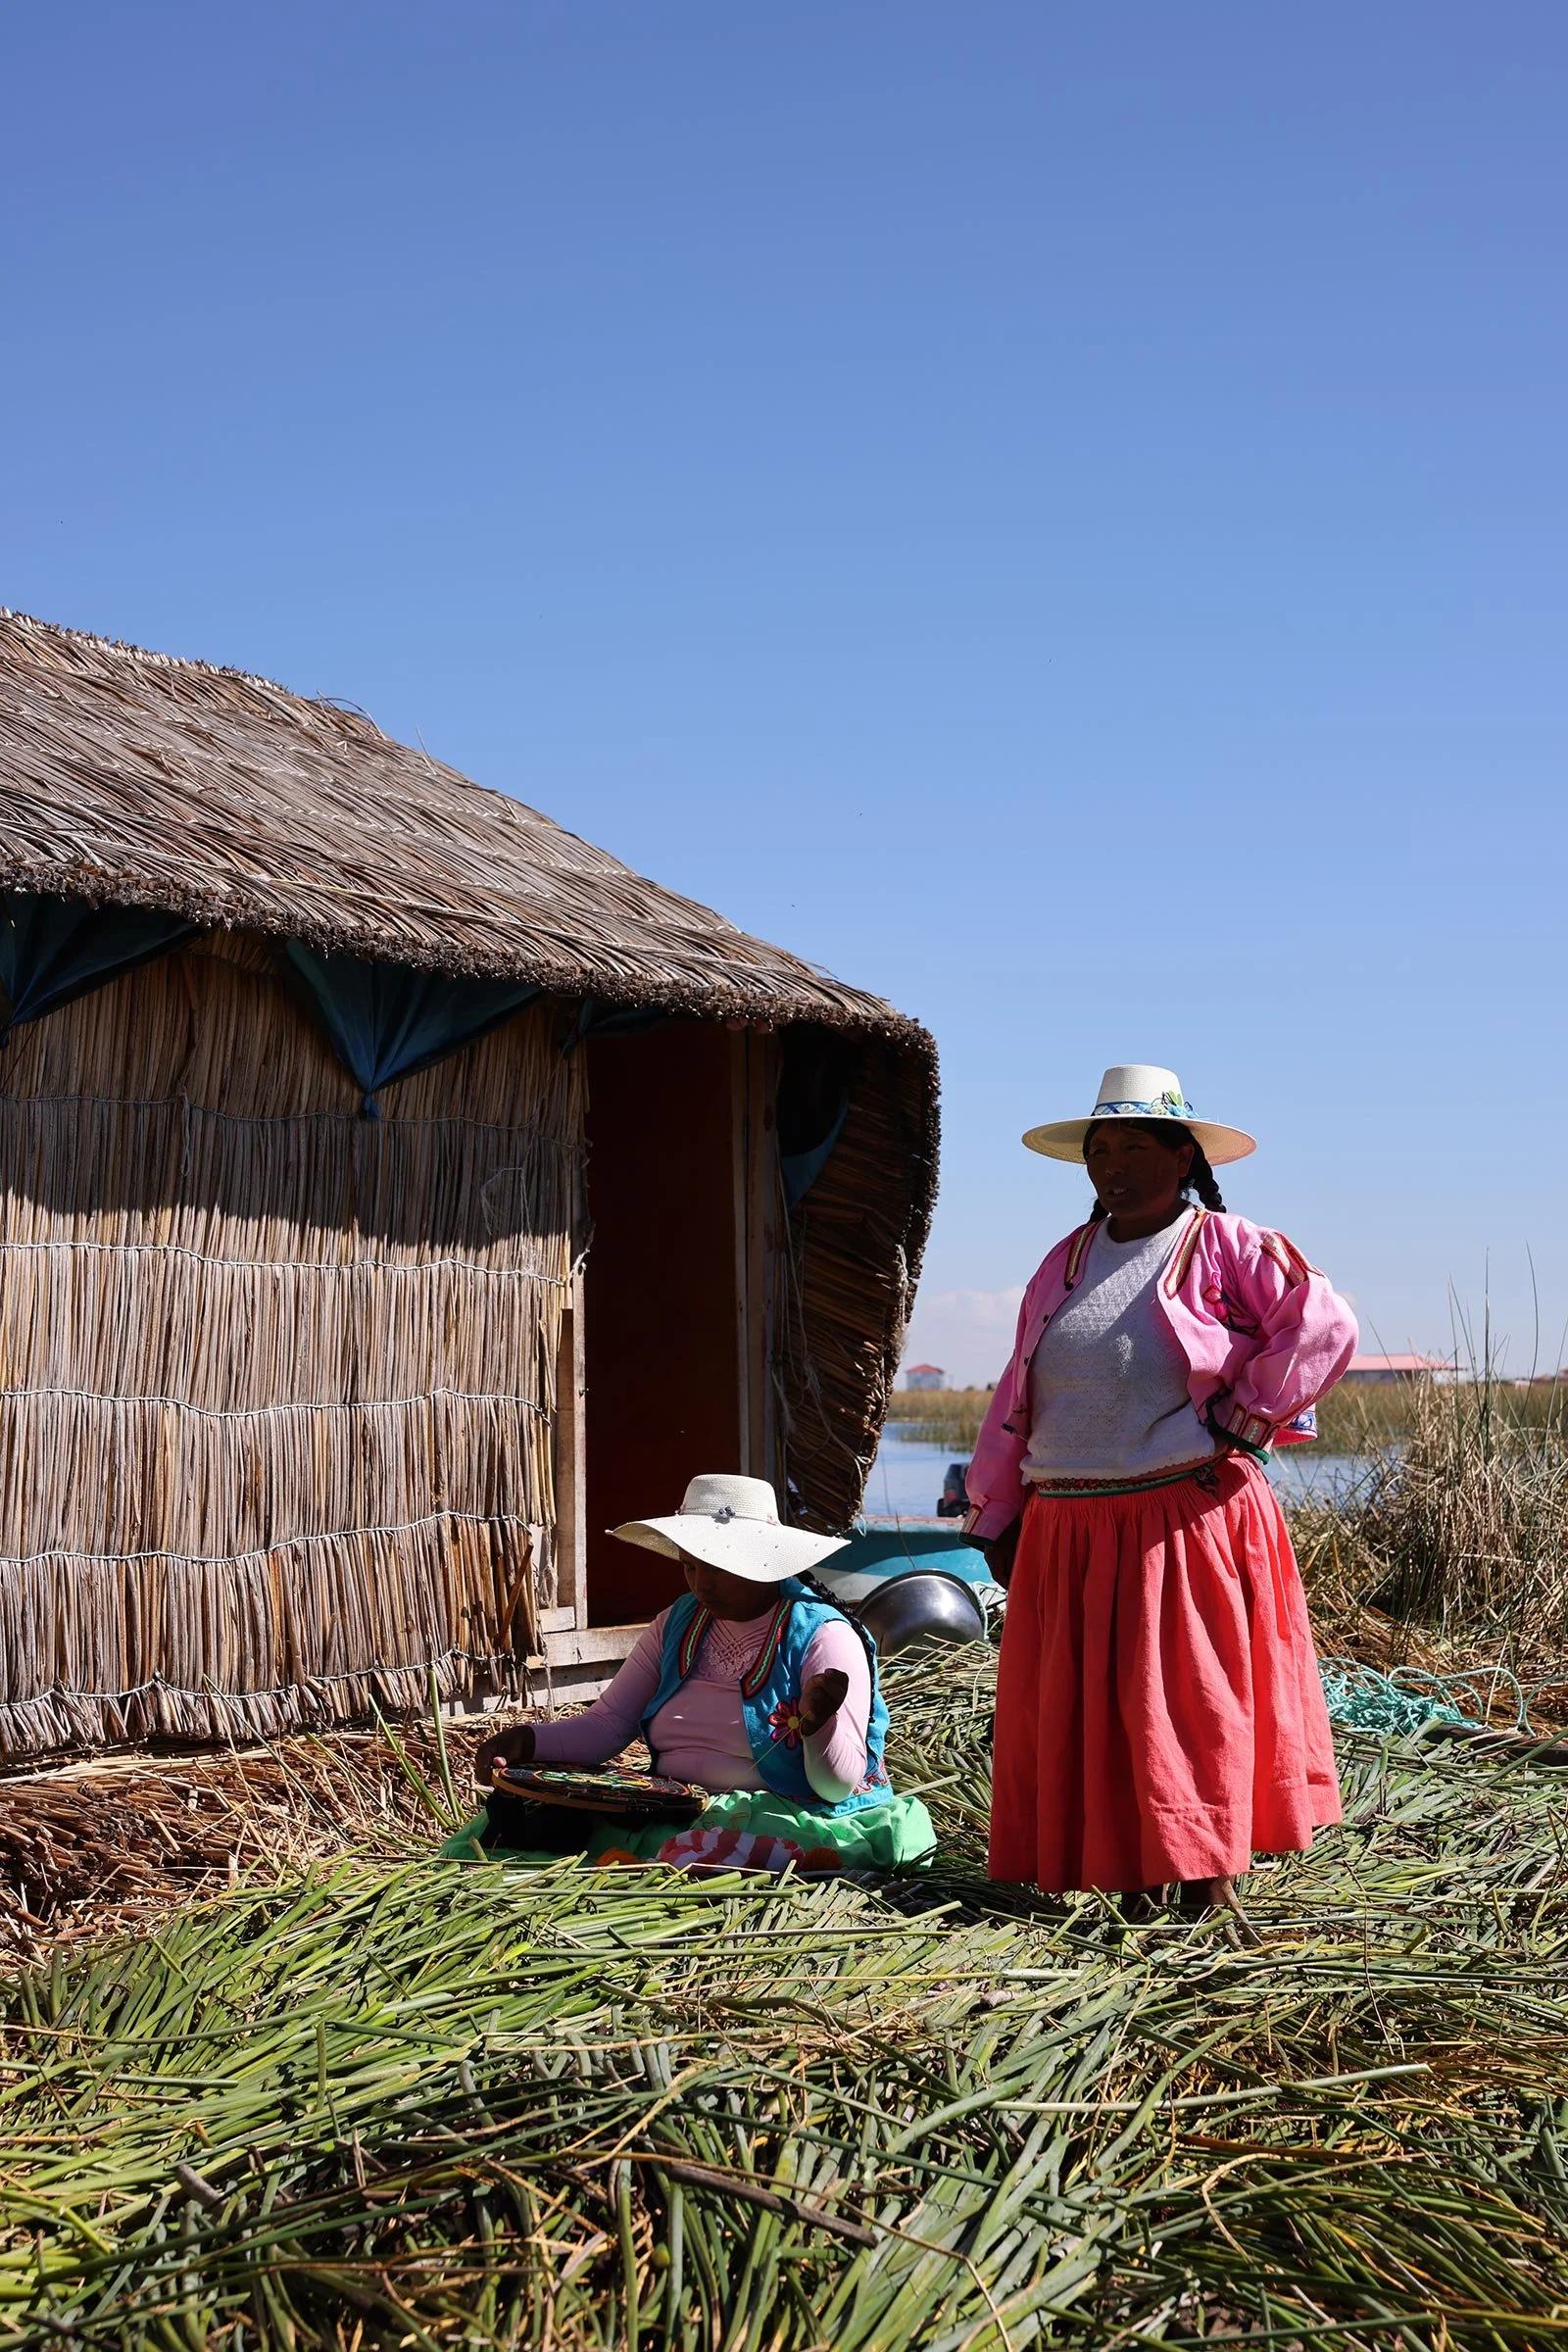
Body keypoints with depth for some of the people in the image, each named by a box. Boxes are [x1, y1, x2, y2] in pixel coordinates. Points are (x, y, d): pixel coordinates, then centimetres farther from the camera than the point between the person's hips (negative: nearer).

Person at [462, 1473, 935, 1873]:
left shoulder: (822, 1637, -6)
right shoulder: (676, 1625, 12)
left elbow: (839, 1787, -9)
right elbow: (607, 1724, 10)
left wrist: (818, 1725, -31)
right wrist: (527, 1741, -8)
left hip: (785, 1820, -5)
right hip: (670, 1812, 6)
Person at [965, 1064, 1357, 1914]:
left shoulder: (1228, 1248, -1)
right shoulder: (1066, 1262, 15)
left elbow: (1325, 1329, -10)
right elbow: (1017, 1397, 16)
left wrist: (1240, 1419, -9)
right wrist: (996, 1516, 13)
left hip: (1188, 1520, -5)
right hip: (1069, 1532, 5)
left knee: (1192, 1700, -2)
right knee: (1073, 1709, 6)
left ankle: (1208, 1882, 8)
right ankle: (1124, 1870, 16)